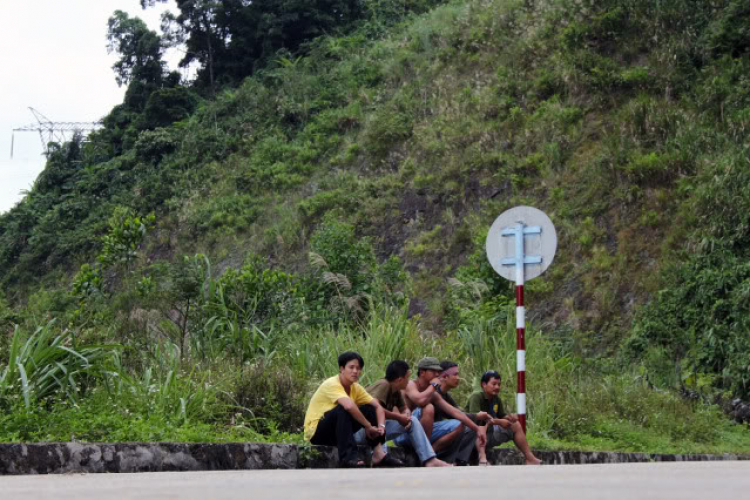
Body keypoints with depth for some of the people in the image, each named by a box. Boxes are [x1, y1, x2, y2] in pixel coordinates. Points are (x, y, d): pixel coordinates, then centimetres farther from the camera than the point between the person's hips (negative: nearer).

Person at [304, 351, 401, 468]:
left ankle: (378, 453, -12)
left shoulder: (356, 388, 2)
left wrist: (381, 426, -18)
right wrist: (368, 426, -29)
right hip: (315, 431, -8)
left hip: (337, 431, 8)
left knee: (369, 409, -5)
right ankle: (347, 458, -38)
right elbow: (349, 405, -39)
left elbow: (377, 406, 1)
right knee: (344, 409, -33)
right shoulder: (332, 384, -22)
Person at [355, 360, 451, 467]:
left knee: (413, 421, 3)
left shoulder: (396, 391, 6)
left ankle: (430, 460, -2)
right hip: (361, 429, -9)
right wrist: (398, 417, -21)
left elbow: (405, 409, 17)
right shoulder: (383, 385, -19)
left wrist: (406, 415, -8)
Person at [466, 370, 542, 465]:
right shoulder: (476, 397, -19)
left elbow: (502, 416, 13)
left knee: (516, 425, 9)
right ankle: (482, 457, -55)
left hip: (489, 436, 8)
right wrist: (498, 422, -30)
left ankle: (530, 458, 8)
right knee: (483, 424, -38)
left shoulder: (496, 399, 5)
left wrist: (510, 417, -12)